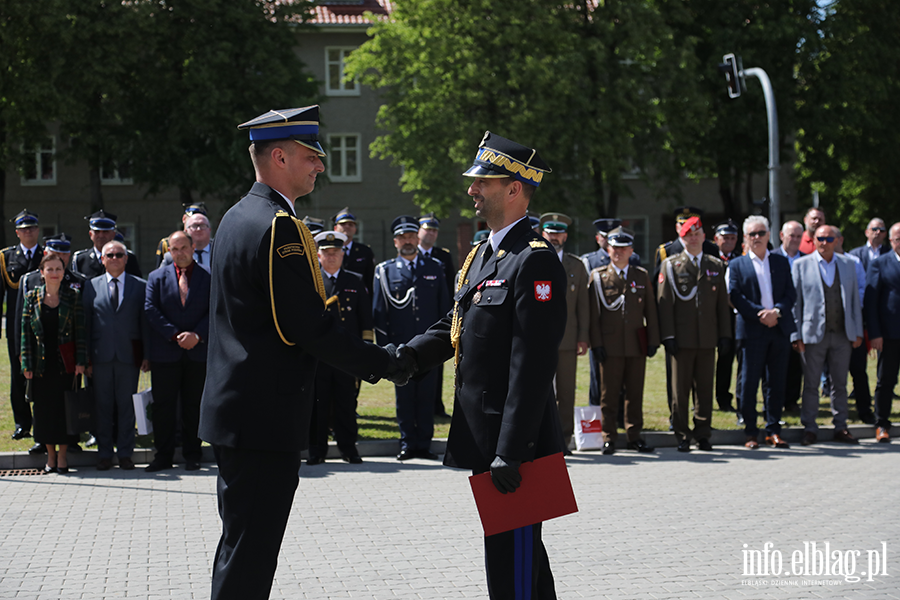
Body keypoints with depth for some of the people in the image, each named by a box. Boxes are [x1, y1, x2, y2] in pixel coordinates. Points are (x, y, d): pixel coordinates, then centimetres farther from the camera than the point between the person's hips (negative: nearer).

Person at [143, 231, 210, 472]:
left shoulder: (209, 277, 5)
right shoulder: (157, 277, 8)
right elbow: (151, 310, -3)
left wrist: (198, 335, -15)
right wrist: (175, 335, -12)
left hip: (198, 351, 0)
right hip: (165, 353, 1)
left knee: (193, 406, 5)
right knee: (163, 406, 2)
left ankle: (192, 455, 14)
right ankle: (163, 455, 10)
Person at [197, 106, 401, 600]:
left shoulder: (237, 218, 14)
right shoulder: (281, 227, -17)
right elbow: (311, 328, -19)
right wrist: (382, 364, -9)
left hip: (233, 408, 10)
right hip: (267, 412, -10)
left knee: (242, 540, 17)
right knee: (251, 548, -6)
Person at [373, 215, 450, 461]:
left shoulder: (435, 268, 12)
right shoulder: (385, 270, 6)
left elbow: (445, 306, 12)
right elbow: (378, 311, 4)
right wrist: (384, 345, -3)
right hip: (400, 345, -1)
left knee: (427, 396, 2)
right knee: (404, 397, 3)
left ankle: (424, 445, 9)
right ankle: (407, 444, 10)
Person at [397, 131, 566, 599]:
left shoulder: (535, 261, -16)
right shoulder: (483, 254, 16)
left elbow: (532, 366, -21)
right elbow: (456, 324, 17)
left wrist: (509, 452, -24)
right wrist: (412, 353, -4)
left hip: (514, 439, -10)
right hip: (483, 435, 10)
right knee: (521, 553, 19)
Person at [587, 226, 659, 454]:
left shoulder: (642, 276, 12)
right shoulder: (598, 276, 4)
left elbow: (650, 311, 11)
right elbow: (594, 313, 1)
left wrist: (653, 340, 4)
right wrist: (596, 343, -5)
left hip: (637, 344, 2)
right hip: (610, 345, -2)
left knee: (635, 392, 6)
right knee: (609, 393, 0)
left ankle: (634, 436, 14)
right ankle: (609, 437, 7)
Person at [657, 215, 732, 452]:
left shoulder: (716, 265, 13)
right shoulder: (671, 265, 4)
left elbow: (723, 302, 13)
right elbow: (664, 302, -1)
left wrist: (725, 334, 6)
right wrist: (668, 335, -8)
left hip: (708, 338, 3)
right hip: (682, 338, -3)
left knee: (705, 388, 5)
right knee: (680, 388, 0)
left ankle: (703, 433, 14)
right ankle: (682, 435, 6)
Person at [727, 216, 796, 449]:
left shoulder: (781, 262, 13)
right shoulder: (736, 265, 5)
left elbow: (790, 294, 7)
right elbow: (736, 297, -5)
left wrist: (776, 311, -12)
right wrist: (762, 313, -14)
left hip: (780, 329, 3)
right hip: (752, 331, -3)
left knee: (777, 382, 5)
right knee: (749, 383, -2)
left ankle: (773, 431, 12)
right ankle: (751, 432, 5)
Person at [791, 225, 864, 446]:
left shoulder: (848, 264, 10)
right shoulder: (801, 265, 2)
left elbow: (854, 299, 13)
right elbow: (795, 302, 1)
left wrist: (858, 332, 7)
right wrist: (796, 335, -5)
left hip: (842, 334, 3)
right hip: (814, 334, -2)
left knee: (840, 384, 8)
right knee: (811, 384, 2)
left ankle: (841, 428, 16)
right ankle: (809, 429, 9)